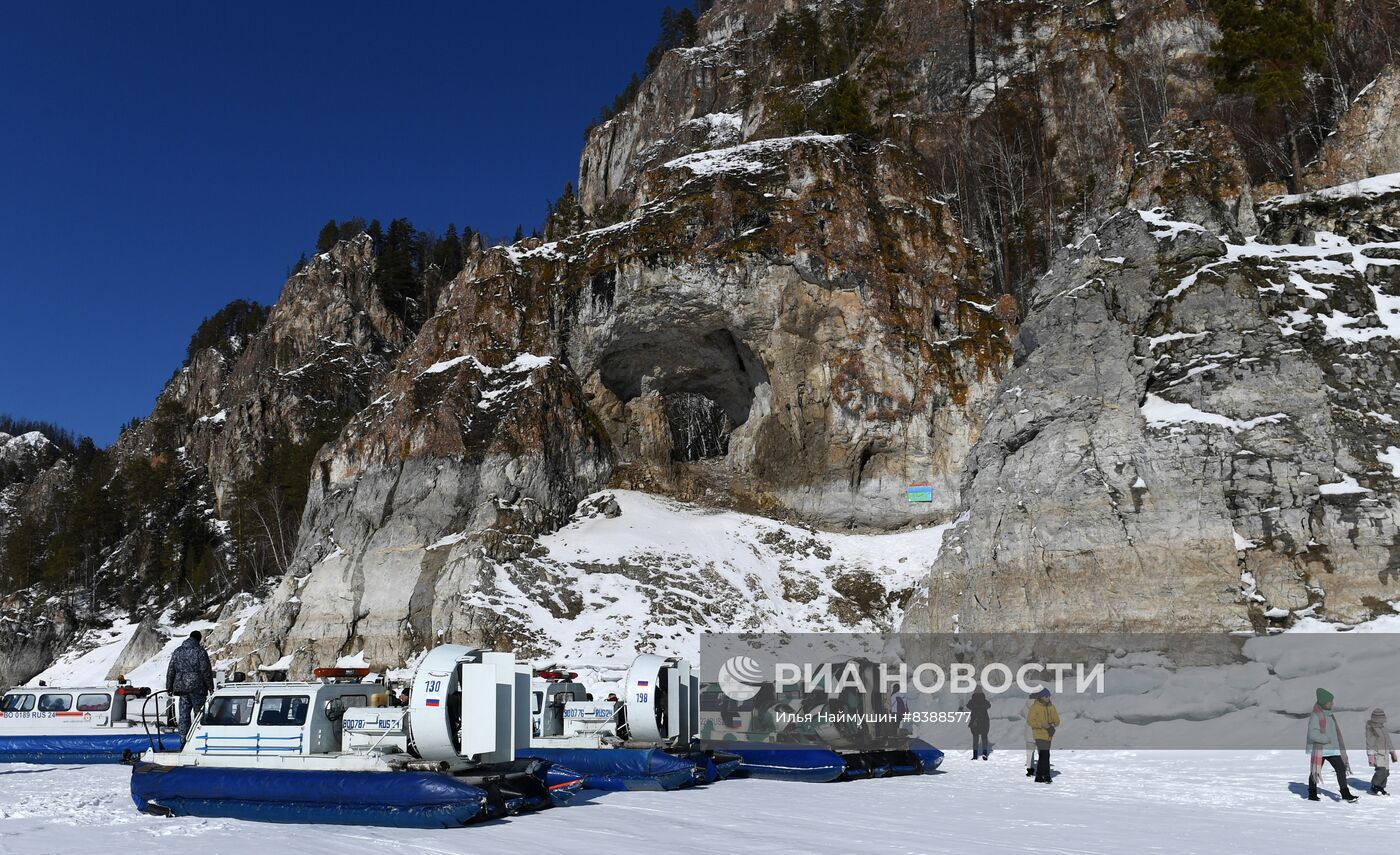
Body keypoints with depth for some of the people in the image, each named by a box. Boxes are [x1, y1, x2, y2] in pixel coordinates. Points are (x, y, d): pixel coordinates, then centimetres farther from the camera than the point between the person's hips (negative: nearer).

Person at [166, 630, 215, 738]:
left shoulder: (177, 651, 9)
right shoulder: (200, 652, -8)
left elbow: (170, 671, 12)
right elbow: (206, 671, -9)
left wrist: (169, 687, 19)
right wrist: (210, 687, -2)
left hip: (181, 687, 5)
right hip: (197, 688, -5)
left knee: (184, 714, 8)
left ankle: (183, 739, 7)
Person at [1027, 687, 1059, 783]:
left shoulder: (1051, 707, 9)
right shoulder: (1035, 707, -9)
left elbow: (1057, 720, 12)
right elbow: (1029, 720, -12)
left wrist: (1054, 724, -11)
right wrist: (1041, 724, -22)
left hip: (1048, 735, 7)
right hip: (1039, 735, -7)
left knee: (1042, 756, 14)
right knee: (1045, 755, -16)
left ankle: (1039, 777, 22)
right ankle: (1046, 777, -13)